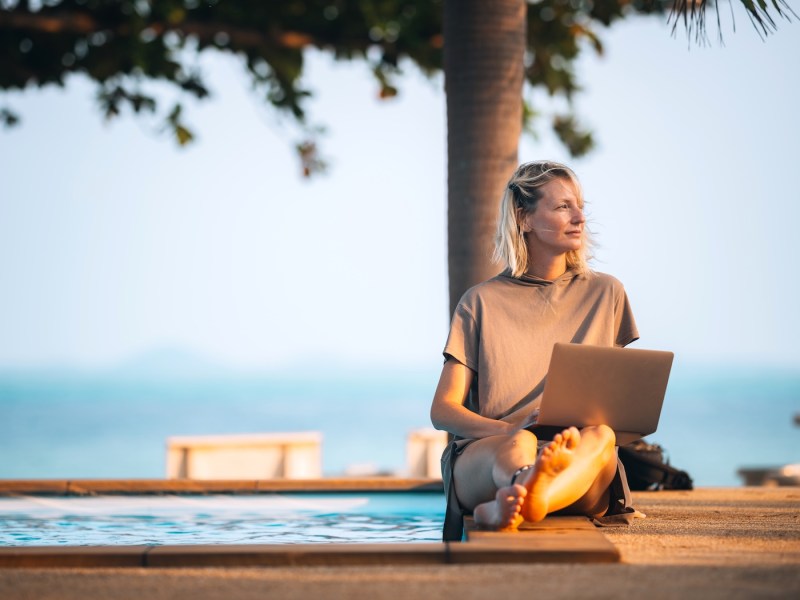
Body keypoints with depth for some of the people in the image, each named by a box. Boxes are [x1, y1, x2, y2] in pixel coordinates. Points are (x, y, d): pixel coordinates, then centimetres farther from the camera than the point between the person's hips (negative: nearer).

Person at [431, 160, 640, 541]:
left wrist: (583, 427, -6)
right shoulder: (481, 302, 10)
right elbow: (442, 410, 6)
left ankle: (507, 509, -66)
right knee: (520, 446, -37)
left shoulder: (604, 293, 17)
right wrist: (509, 430, -16)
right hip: (482, 457, -1)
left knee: (600, 437, -35)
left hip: (581, 469, 1)